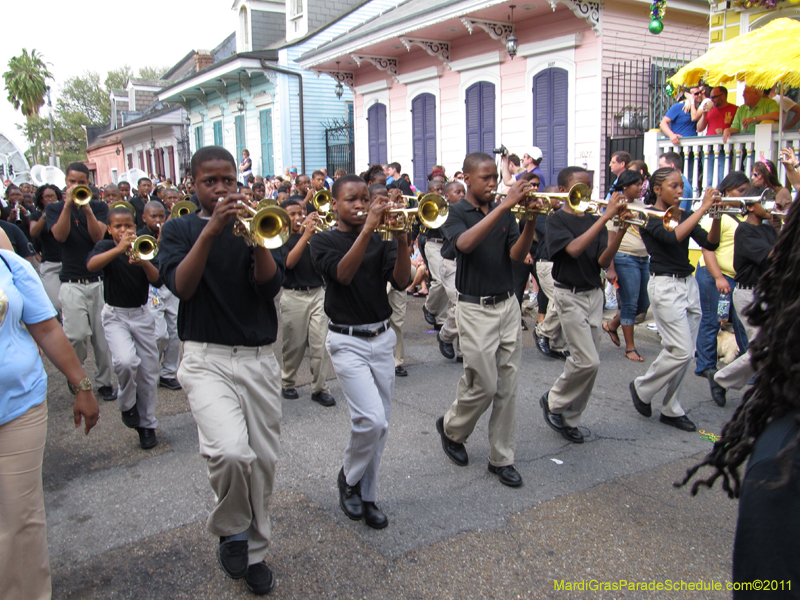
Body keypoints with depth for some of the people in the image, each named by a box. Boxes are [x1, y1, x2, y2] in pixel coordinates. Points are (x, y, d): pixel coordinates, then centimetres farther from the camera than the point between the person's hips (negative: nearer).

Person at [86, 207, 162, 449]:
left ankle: (147, 424, 19)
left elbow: (157, 281, -10)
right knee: (125, 361, -26)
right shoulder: (105, 247, -1)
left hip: (141, 315, 3)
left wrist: (143, 262, -29)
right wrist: (119, 248, -36)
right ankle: (127, 404, 3)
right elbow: (91, 265, -25)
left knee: (148, 372, 4)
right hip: (115, 315, -2)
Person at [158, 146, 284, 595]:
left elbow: (271, 285, -6)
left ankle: (254, 553, 29)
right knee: (230, 452, -25)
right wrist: (212, 229, -19)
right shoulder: (180, 229, 6)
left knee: (263, 461, 8)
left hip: (260, 359, 3)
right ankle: (231, 530, 6)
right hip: (207, 359, -3)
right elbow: (181, 285, -12)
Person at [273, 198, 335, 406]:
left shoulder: (314, 234, 13)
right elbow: (289, 262, -16)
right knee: (294, 346, 7)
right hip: (293, 297, -3)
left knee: (320, 344, -2)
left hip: (318, 294, 3)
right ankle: (287, 383, 27)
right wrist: (306, 235, -20)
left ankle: (320, 388, 6)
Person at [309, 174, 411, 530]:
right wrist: (367, 230, -30)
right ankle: (348, 479, 12)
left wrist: (401, 238, -20)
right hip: (347, 342, -4)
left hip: (382, 338, 5)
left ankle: (366, 497, 25)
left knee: (380, 426, 9)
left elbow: (401, 282, -7)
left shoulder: (381, 240, 7)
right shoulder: (324, 241, -2)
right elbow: (342, 273, -23)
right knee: (371, 419, -16)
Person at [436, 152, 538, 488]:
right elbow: (465, 243, -27)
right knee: (484, 384, -3)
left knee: (507, 386, 6)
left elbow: (517, 255, -2)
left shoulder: (504, 213, 9)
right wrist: (505, 205, -31)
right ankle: (451, 428, 26)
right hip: (475, 309, -5)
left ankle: (501, 458, 18)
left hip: (508, 305, 5)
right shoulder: (457, 214, -5)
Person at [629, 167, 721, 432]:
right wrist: (703, 208, -23)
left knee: (685, 353, 7)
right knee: (680, 351, -11)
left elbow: (709, 243, 3)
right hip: (665, 285, -7)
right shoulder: (649, 216, -7)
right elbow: (673, 237, -26)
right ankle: (642, 388, 13)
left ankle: (671, 410, 17)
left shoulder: (684, 215, 12)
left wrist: (717, 216, -12)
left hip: (688, 283, 7)